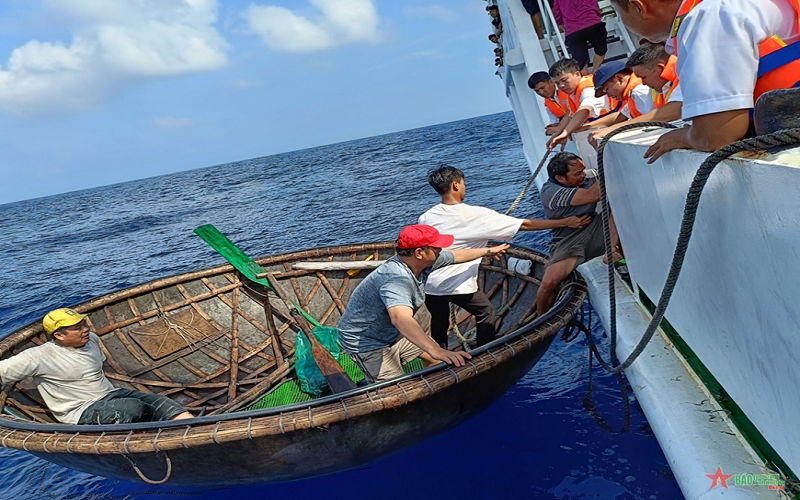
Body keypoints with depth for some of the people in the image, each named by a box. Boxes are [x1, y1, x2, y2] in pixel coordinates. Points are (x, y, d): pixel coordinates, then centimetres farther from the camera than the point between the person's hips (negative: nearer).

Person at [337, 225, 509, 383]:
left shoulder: (424, 261, -8)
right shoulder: (396, 278, -37)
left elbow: (457, 256, 11)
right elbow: (401, 319, -55)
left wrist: (488, 251, 25)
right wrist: (436, 350, -66)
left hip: (393, 334, 10)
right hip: (367, 342, -10)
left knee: (437, 358, 16)